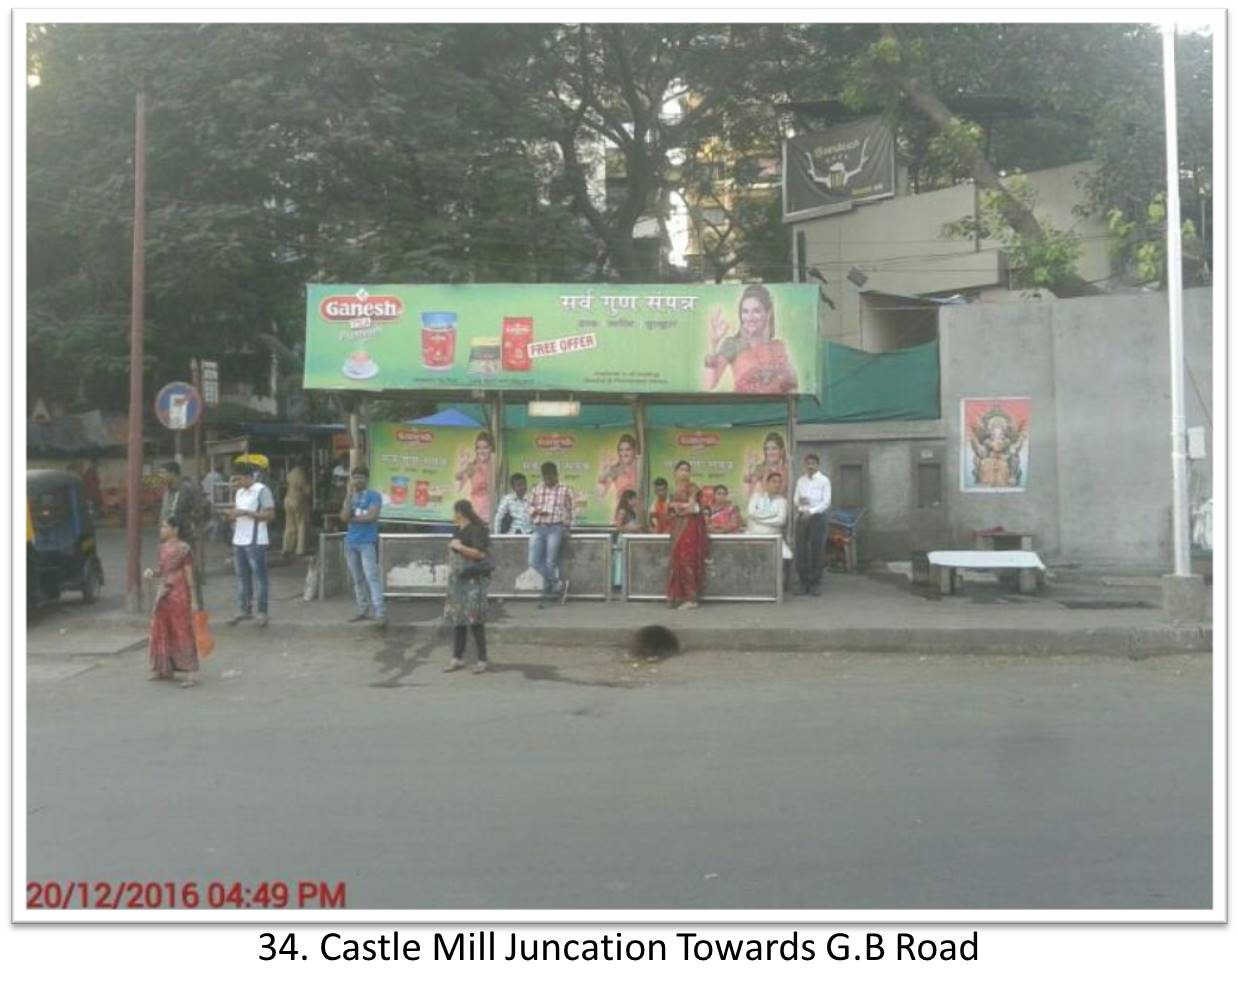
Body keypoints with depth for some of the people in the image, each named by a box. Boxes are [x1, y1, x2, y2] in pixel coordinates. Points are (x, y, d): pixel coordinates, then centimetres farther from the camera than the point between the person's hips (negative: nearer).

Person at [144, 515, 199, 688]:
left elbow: (189, 576, -12)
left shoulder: (184, 549, -12)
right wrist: (152, 571, -3)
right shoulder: (163, 547, 9)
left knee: (182, 633, -5)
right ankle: (163, 669, 28)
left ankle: (190, 673, 0)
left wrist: (193, 600, -13)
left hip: (179, 595, -7)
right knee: (161, 632, 13)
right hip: (163, 594, 7)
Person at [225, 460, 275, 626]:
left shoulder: (262, 490, -8)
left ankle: (262, 612, 4)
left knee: (260, 576, -1)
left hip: (255, 541, -8)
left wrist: (245, 513, -18)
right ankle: (245, 610, 20)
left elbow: (270, 514, -14)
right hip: (239, 541, 8)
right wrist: (233, 514, 1)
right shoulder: (239, 492, 16)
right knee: (242, 576, 11)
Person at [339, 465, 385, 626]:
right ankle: (363, 610, 18)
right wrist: (350, 495, -7)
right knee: (357, 579, 10)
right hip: (351, 542, 6)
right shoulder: (350, 496, 12)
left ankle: (380, 613, -16)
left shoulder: (374, 496, -3)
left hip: (367, 542, -6)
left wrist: (353, 518, -4)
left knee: (372, 577, -12)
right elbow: (344, 517, -2)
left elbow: (372, 516, -16)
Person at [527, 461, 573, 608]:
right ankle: (559, 583, 5)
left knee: (550, 562, -6)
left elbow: (568, 512, 9)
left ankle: (546, 595, 6)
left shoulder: (564, 490, 6)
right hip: (538, 528, 3)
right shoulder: (536, 490, 12)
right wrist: (536, 511, -7)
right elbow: (530, 507, 15)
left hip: (555, 528, -3)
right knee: (534, 561, -8)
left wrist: (566, 528, 1)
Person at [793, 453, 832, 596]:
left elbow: (826, 502, -6)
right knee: (801, 551, 2)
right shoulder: (800, 480, 11)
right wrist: (798, 504, -13)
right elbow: (796, 499, 10)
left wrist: (811, 511, -16)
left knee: (816, 551, -2)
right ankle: (803, 583, 11)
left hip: (817, 517, -4)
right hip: (801, 517, 4)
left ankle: (815, 584, 6)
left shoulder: (824, 480, -1)